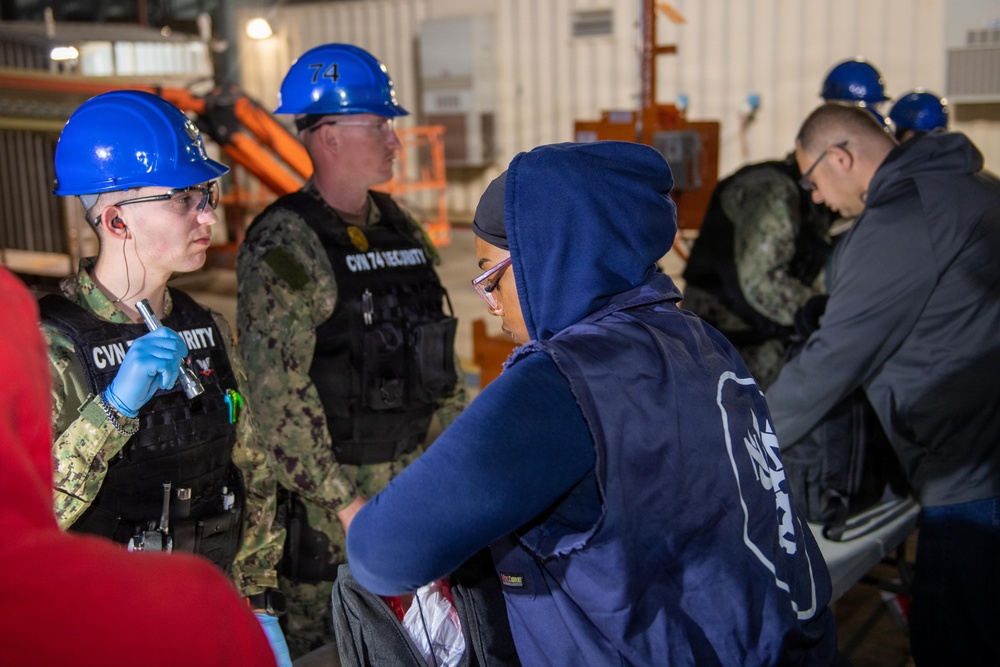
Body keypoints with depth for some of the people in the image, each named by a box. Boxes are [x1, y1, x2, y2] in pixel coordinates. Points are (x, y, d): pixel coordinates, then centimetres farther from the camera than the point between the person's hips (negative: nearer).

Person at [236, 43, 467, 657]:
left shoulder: (401, 228, 10)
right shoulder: (283, 246, -14)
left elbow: (440, 356, 15)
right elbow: (276, 391, -19)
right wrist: (343, 501, -17)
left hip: (414, 471, 7)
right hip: (328, 485, -6)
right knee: (323, 646, 6)